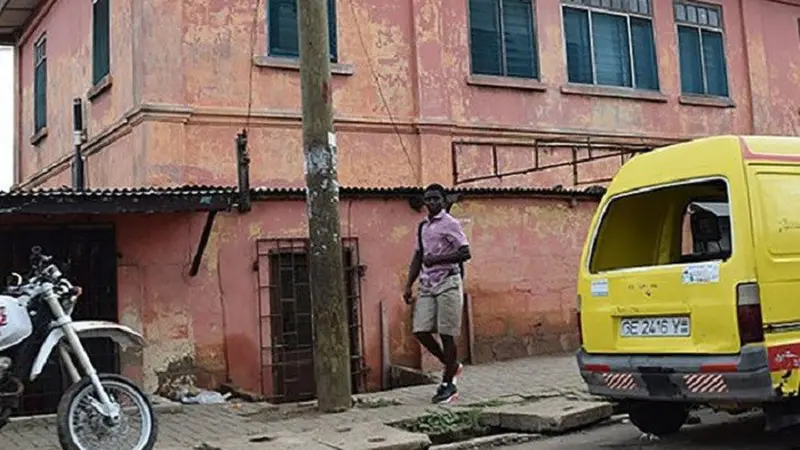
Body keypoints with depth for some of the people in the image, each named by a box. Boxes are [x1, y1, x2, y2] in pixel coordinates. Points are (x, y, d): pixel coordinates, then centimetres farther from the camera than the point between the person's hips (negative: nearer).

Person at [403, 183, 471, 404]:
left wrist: (437, 259, -16)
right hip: (427, 284, 7)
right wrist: (409, 285, 14)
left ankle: (448, 384, 7)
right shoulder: (423, 226, 17)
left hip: (447, 283, -6)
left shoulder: (450, 224, -4)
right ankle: (452, 365, 20)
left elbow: (465, 253, -12)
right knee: (420, 331, -2)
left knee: (446, 334, -4)